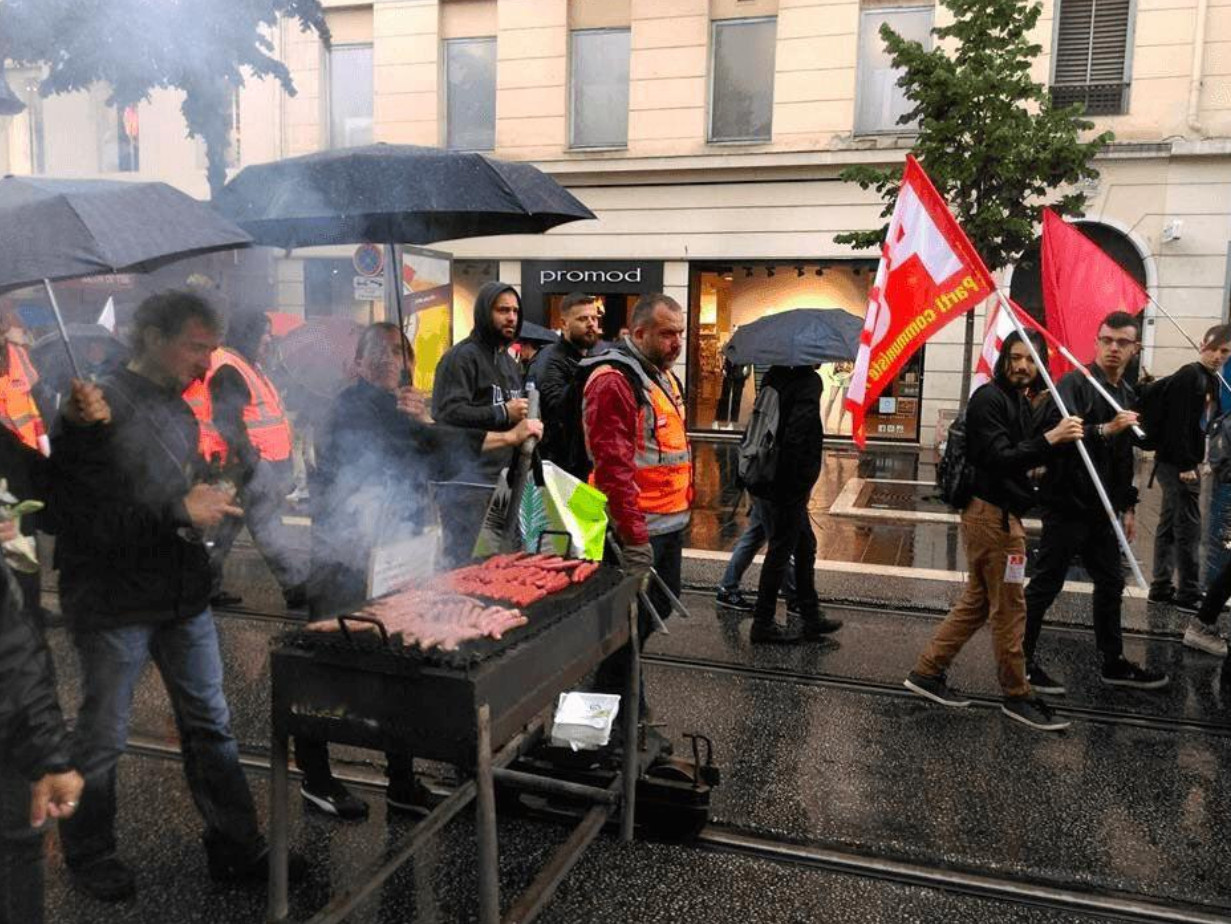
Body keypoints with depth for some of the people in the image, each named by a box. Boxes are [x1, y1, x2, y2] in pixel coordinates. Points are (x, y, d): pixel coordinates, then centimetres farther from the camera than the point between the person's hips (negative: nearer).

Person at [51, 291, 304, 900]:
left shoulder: (181, 413, 11)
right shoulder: (103, 409, -15)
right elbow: (89, 520, -22)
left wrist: (209, 503, 3)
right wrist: (181, 513, -20)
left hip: (183, 597, 7)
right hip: (116, 603, -7)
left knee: (209, 725, 12)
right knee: (103, 737, 10)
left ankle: (236, 848, 24)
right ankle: (89, 855, 31)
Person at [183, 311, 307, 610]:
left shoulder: (249, 367, 20)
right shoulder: (227, 370, -13)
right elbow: (227, 419, -21)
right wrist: (246, 454, -24)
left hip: (267, 463, 11)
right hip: (254, 463, -11)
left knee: (228, 526, 14)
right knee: (267, 526, -8)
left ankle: (209, 586, 21)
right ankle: (297, 589, -7)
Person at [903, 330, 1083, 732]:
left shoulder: (1019, 402, 16)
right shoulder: (989, 399, -14)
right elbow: (999, 458, -24)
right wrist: (1049, 439, -32)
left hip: (1001, 514, 10)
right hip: (992, 515, -10)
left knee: (977, 602, 15)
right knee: (1009, 608, 0)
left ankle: (926, 672, 21)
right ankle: (1017, 696, 13)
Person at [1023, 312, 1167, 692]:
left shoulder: (1127, 396, 15)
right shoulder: (1074, 383, -10)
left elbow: (1124, 459, 21)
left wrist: (1128, 506, 20)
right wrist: (1104, 430, -35)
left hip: (1102, 509, 9)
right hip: (1067, 504, -8)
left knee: (1111, 583, 16)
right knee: (1046, 584, 0)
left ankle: (1113, 662, 30)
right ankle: (1023, 660, 11)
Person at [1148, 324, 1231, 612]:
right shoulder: (1189, 376, -14)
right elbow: (1178, 425, -21)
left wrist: (1194, 463, 13)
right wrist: (1186, 466, -22)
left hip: (1181, 463, 10)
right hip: (1178, 465, -10)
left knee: (1169, 526, 13)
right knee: (1188, 529, -4)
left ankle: (1161, 588, 20)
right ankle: (1188, 595, 3)